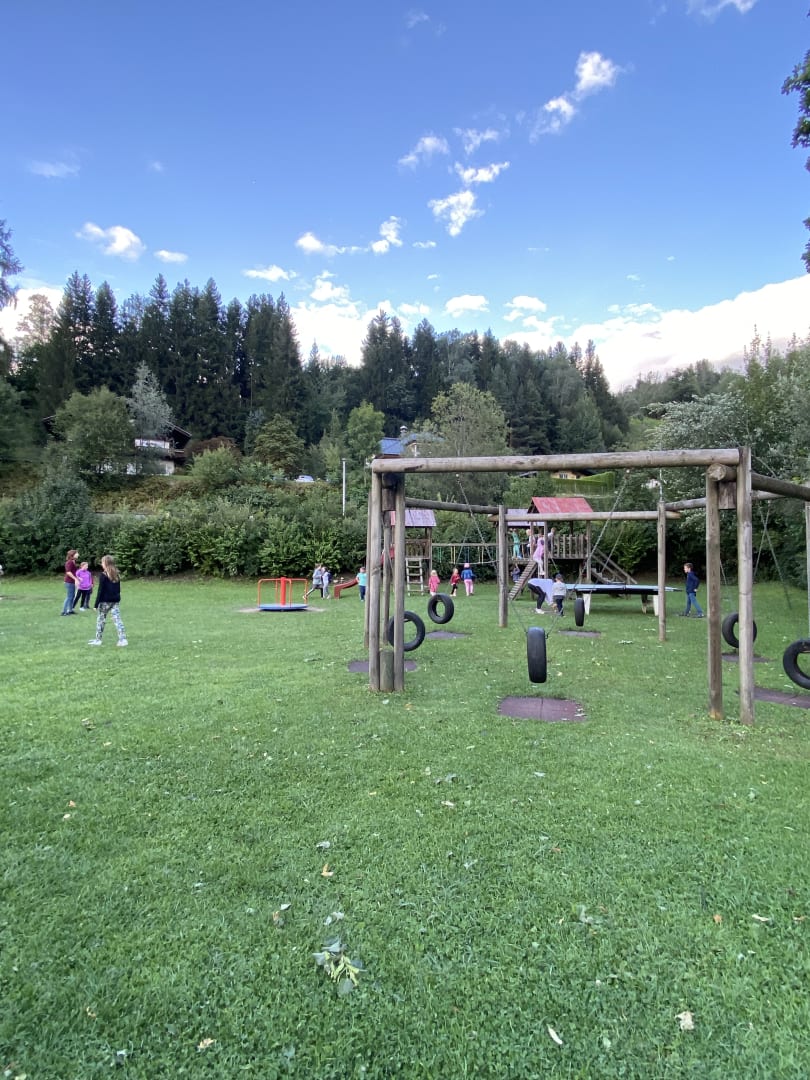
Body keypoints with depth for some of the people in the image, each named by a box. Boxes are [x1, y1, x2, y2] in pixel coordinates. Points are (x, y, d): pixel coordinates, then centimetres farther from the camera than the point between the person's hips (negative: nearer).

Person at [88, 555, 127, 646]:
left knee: (101, 620, 9)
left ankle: (98, 639, 17)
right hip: (115, 601, 6)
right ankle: (122, 639, -5)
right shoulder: (117, 575, 8)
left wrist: (96, 604, -9)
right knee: (117, 620, 2)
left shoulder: (103, 575, -11)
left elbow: (100, 591, -12)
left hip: (105, 601, -6)